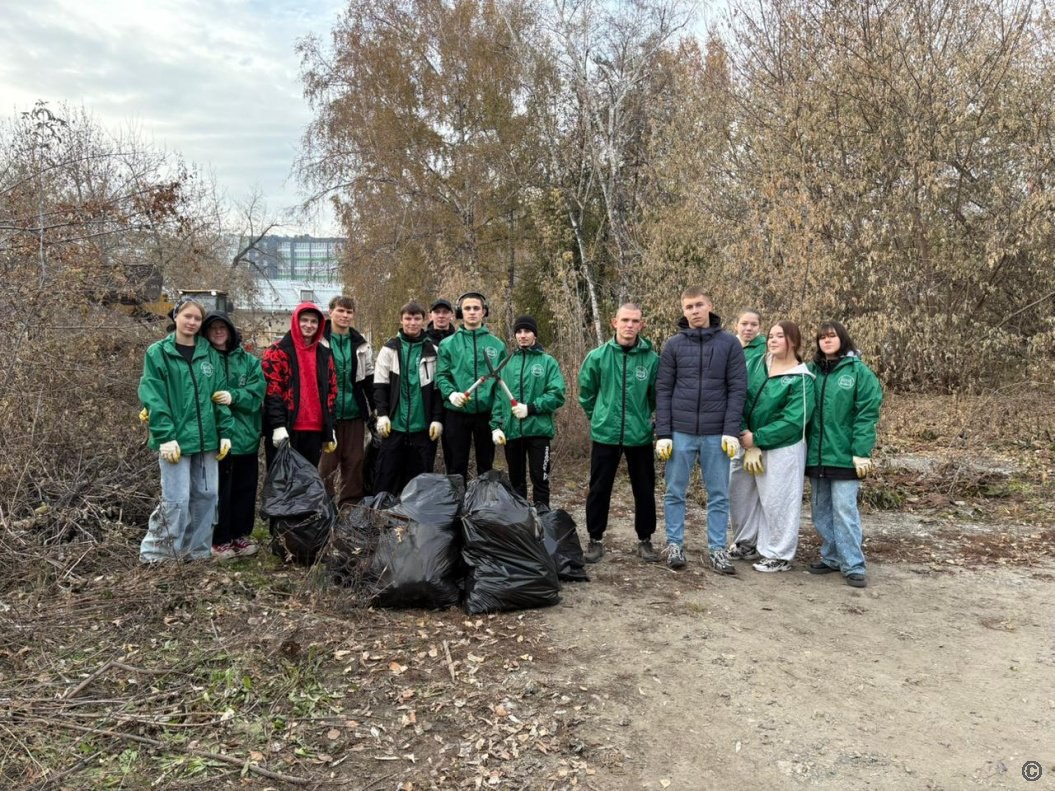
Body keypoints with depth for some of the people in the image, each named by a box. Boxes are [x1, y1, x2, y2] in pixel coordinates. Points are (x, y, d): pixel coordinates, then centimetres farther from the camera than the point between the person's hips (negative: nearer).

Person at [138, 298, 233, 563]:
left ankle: (199, 550, 23)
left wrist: (225, 432, 2)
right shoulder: (158, 353, -2)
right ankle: (155, 551, 9)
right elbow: (152, 398, -8)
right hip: (175, 437, -4)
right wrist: (165, 436, -16)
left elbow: (220, 395, 9)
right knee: (177, 499, -7)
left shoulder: (210, 354, 10)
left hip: (206, 438, 5)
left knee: (206, 495, 9)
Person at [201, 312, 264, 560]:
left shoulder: (249, 361, 7)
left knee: (245, 488, 11)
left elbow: (257, 393, -4)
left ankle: (240, 534, 25)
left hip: (246, 435, 3)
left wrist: (233, 397, -20)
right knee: (220, 490, 3)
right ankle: (220, 539, 15)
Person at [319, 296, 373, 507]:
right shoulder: (319, 342, -2)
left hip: (354, 413, 4)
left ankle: (351, 506, 18)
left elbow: (369, 380, 15)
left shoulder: (361, 345, 11)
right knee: (326, 463, 0)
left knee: (355, 461, 7)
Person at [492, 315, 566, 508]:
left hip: (538, 429, -3)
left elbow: (557, 396, -8)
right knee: (516, 480, 14)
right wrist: (497, 425, -2)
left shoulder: (547, 362, 0)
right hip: (511, 431, 3)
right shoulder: (507, 363, 9)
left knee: (540, 480, 1)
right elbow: (498, 397, 8)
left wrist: (530, 408, -16)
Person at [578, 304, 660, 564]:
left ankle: (645, 540, 26)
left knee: (644, 491, 9)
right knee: (599, 490, 7)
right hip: (605, 435, 0)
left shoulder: (652, 359, -6)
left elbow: (657, 396, 6)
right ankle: (596, 539, 22)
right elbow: (586, 392, 9)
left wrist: (643, 417, 10)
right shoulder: (598, 356, -4)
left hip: (640, 436, 0)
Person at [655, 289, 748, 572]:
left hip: (716, 434, 0)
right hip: (680, 432, 0)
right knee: (675, 493, 7)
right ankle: (674, 544, 19)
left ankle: (717, 548, 17)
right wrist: (663, 433, -5)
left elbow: (737, 389, -1)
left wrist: (731, 431, -9)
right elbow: (663, 391, 2)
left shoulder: (729, 343, 2)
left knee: (719, 495, 7)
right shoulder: (673, 345, 3)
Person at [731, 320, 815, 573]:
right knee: (744, 494, 16)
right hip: (751, 443, 6)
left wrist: (756, 438, -18)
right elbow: (742, 400, -4)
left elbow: (792, 421, -19)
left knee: (777, 501, 3)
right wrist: (747, 439, -14)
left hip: (782, 450, -6)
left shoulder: (801, 379, -13)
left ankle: (779, 556, 18)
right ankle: (747, 541, 36)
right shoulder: (757, 364, 1)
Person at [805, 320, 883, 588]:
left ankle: (854, 565, 2)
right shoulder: (812, 370, 10)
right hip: (816, 454, 5)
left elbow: (867, 414, -9)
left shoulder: (858, 371, -4)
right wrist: (803, 448, 5)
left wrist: (861, 452, -15)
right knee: (821, 511, 11)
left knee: (844, 510, -6)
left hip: (844, 455, -5)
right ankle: (831, 557, 23)